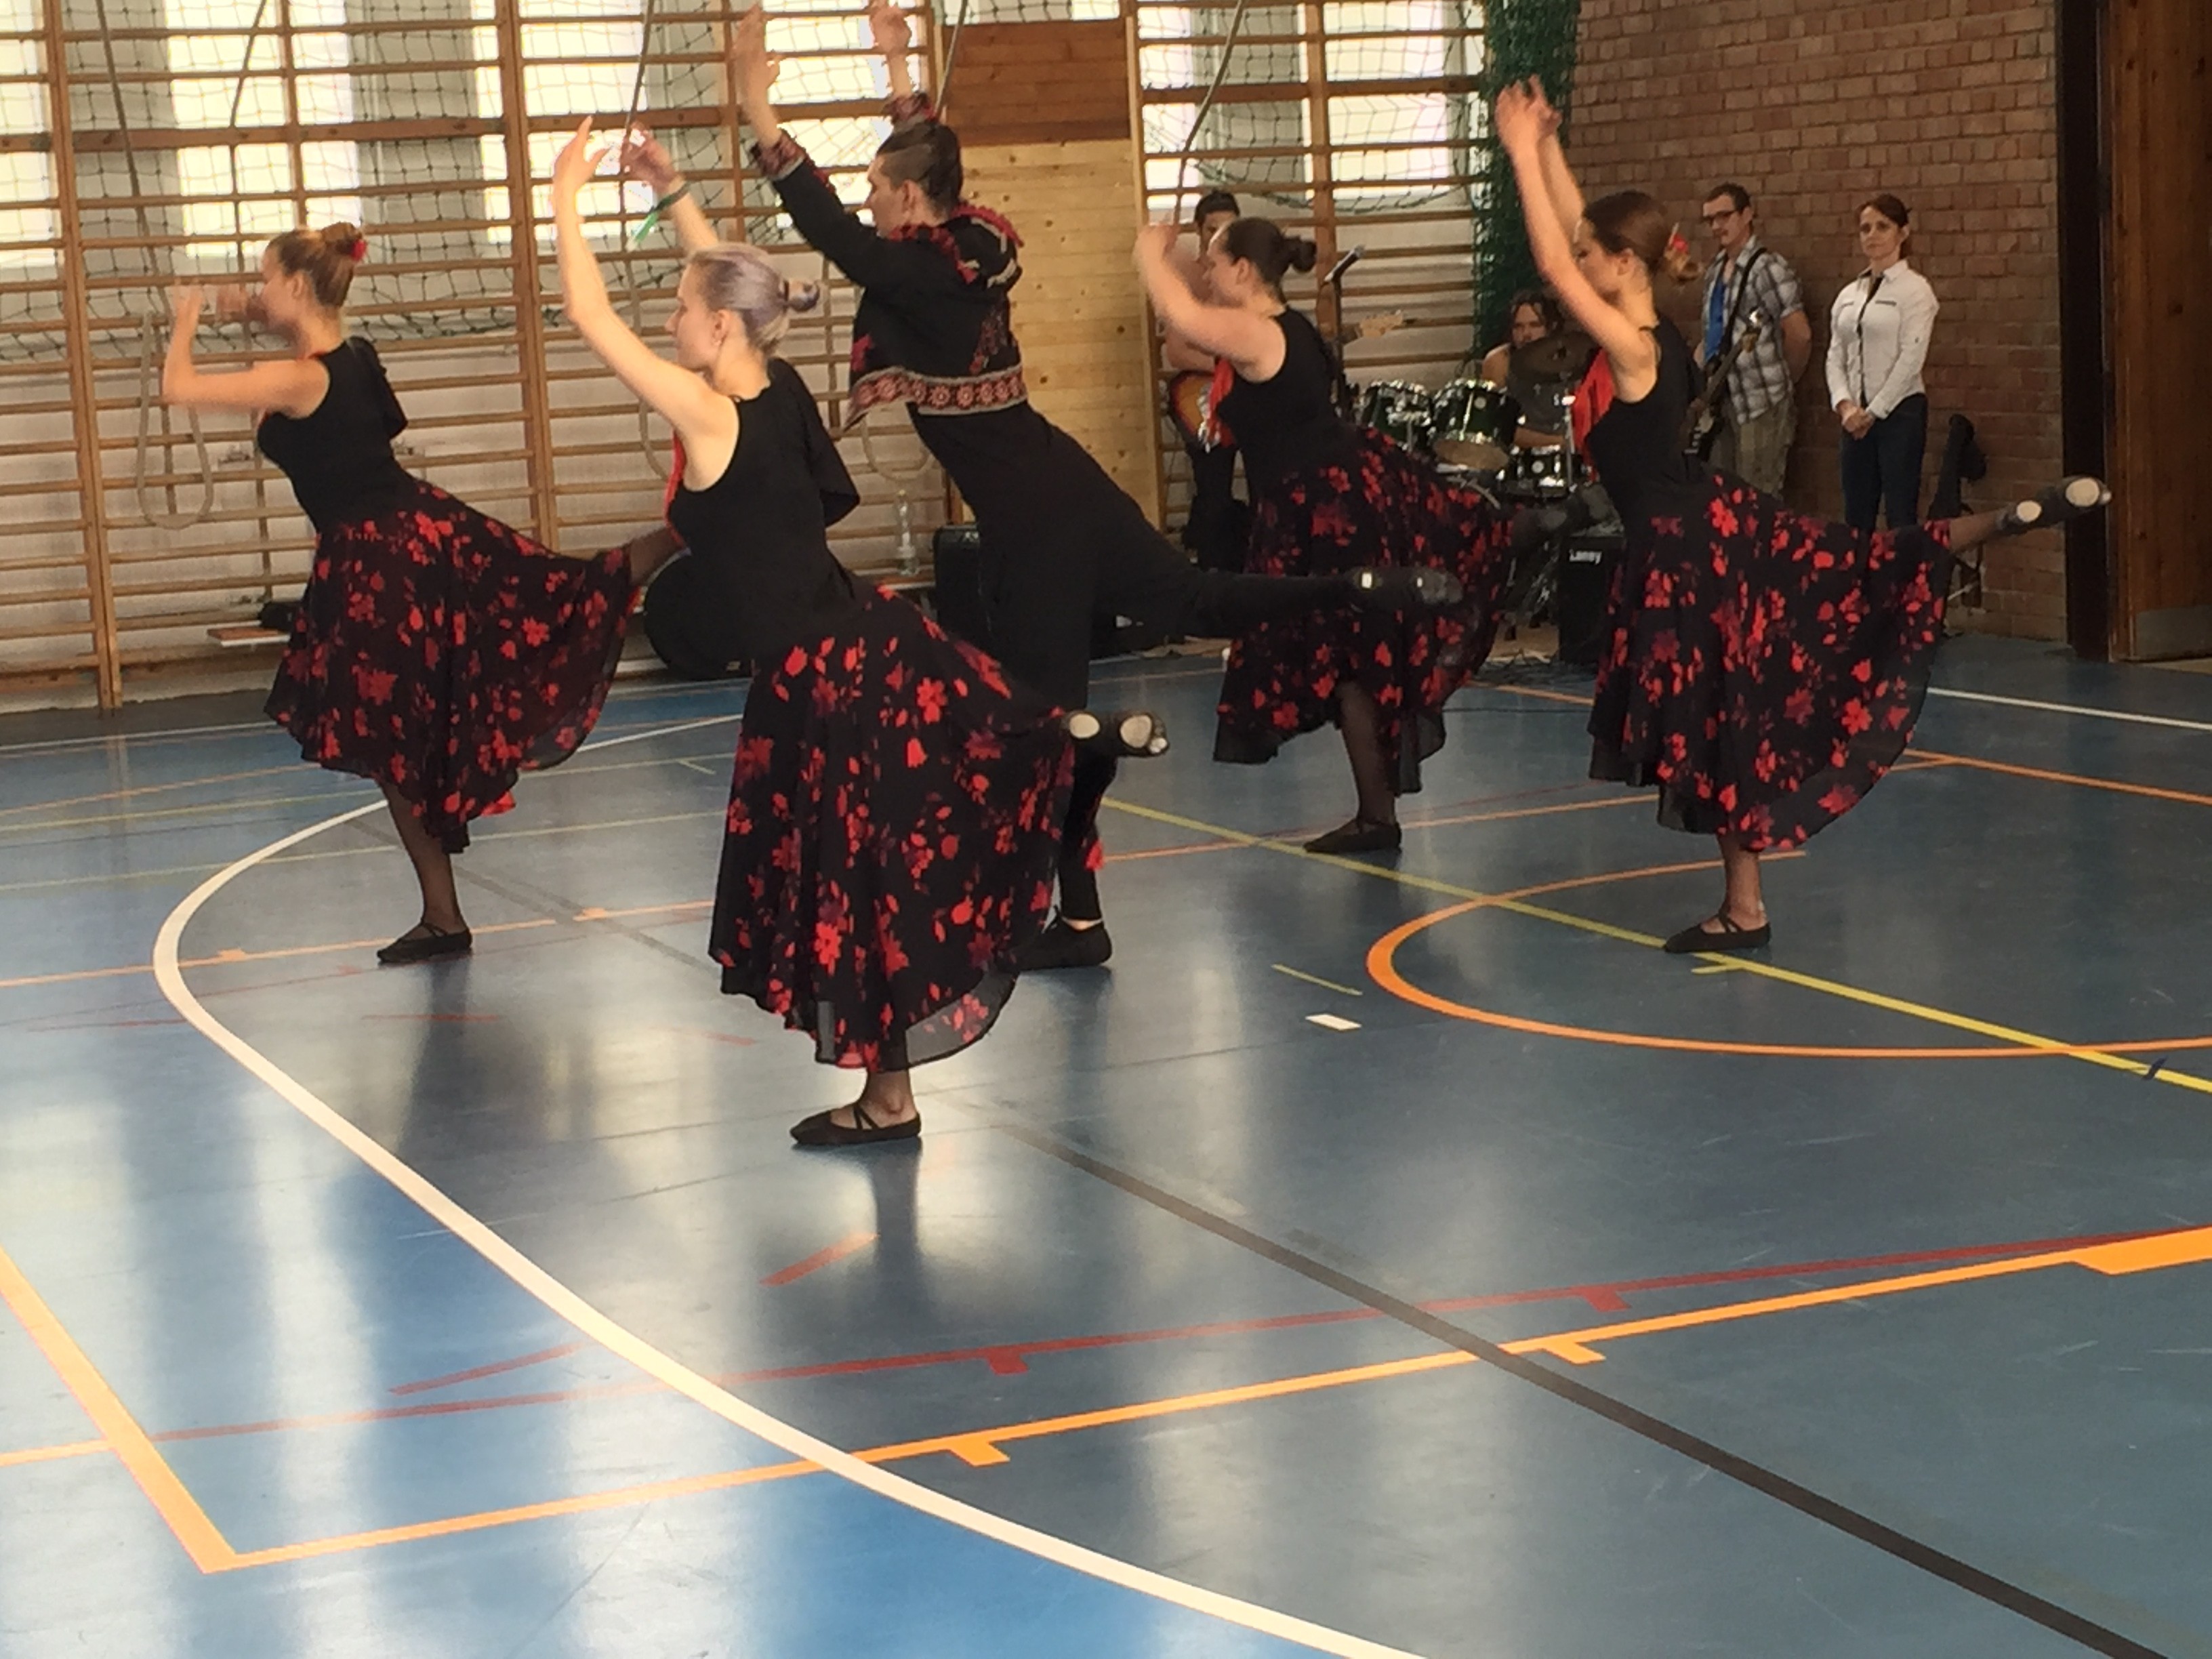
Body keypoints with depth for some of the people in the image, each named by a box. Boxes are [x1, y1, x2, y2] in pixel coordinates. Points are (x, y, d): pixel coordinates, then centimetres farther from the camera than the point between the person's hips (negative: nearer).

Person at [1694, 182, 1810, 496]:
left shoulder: (1767, 268, -12)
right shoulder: (1716, 270, 15)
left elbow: (1799, 334, -16)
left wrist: (1784, 381, -2)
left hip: (1762, 403, -8)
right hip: (1725, 402, 8)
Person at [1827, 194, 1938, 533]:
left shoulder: (1914, 289, -4)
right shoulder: (1849, 294, 14)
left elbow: (1911, 359, -11)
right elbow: (1835, 356, 12)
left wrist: (1874, 412, -11)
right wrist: (1845, 405, -5)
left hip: (1899, 412, -6)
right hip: (1857, 416, 6)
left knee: (1900, 516, -6)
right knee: (1857, 517, 6)